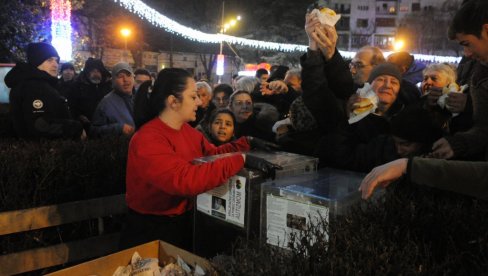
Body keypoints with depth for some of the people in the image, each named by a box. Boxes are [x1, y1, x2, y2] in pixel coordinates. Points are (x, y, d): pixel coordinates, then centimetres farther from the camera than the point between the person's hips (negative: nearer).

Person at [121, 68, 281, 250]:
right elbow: (185, 180, -39)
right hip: (151, 232, -8)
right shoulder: (148, 140, -27)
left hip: (183, 222, 8)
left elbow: (212, 153, 13)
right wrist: (242, 160, -38)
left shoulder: (186, 130, 1)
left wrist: (248, 143, 1)